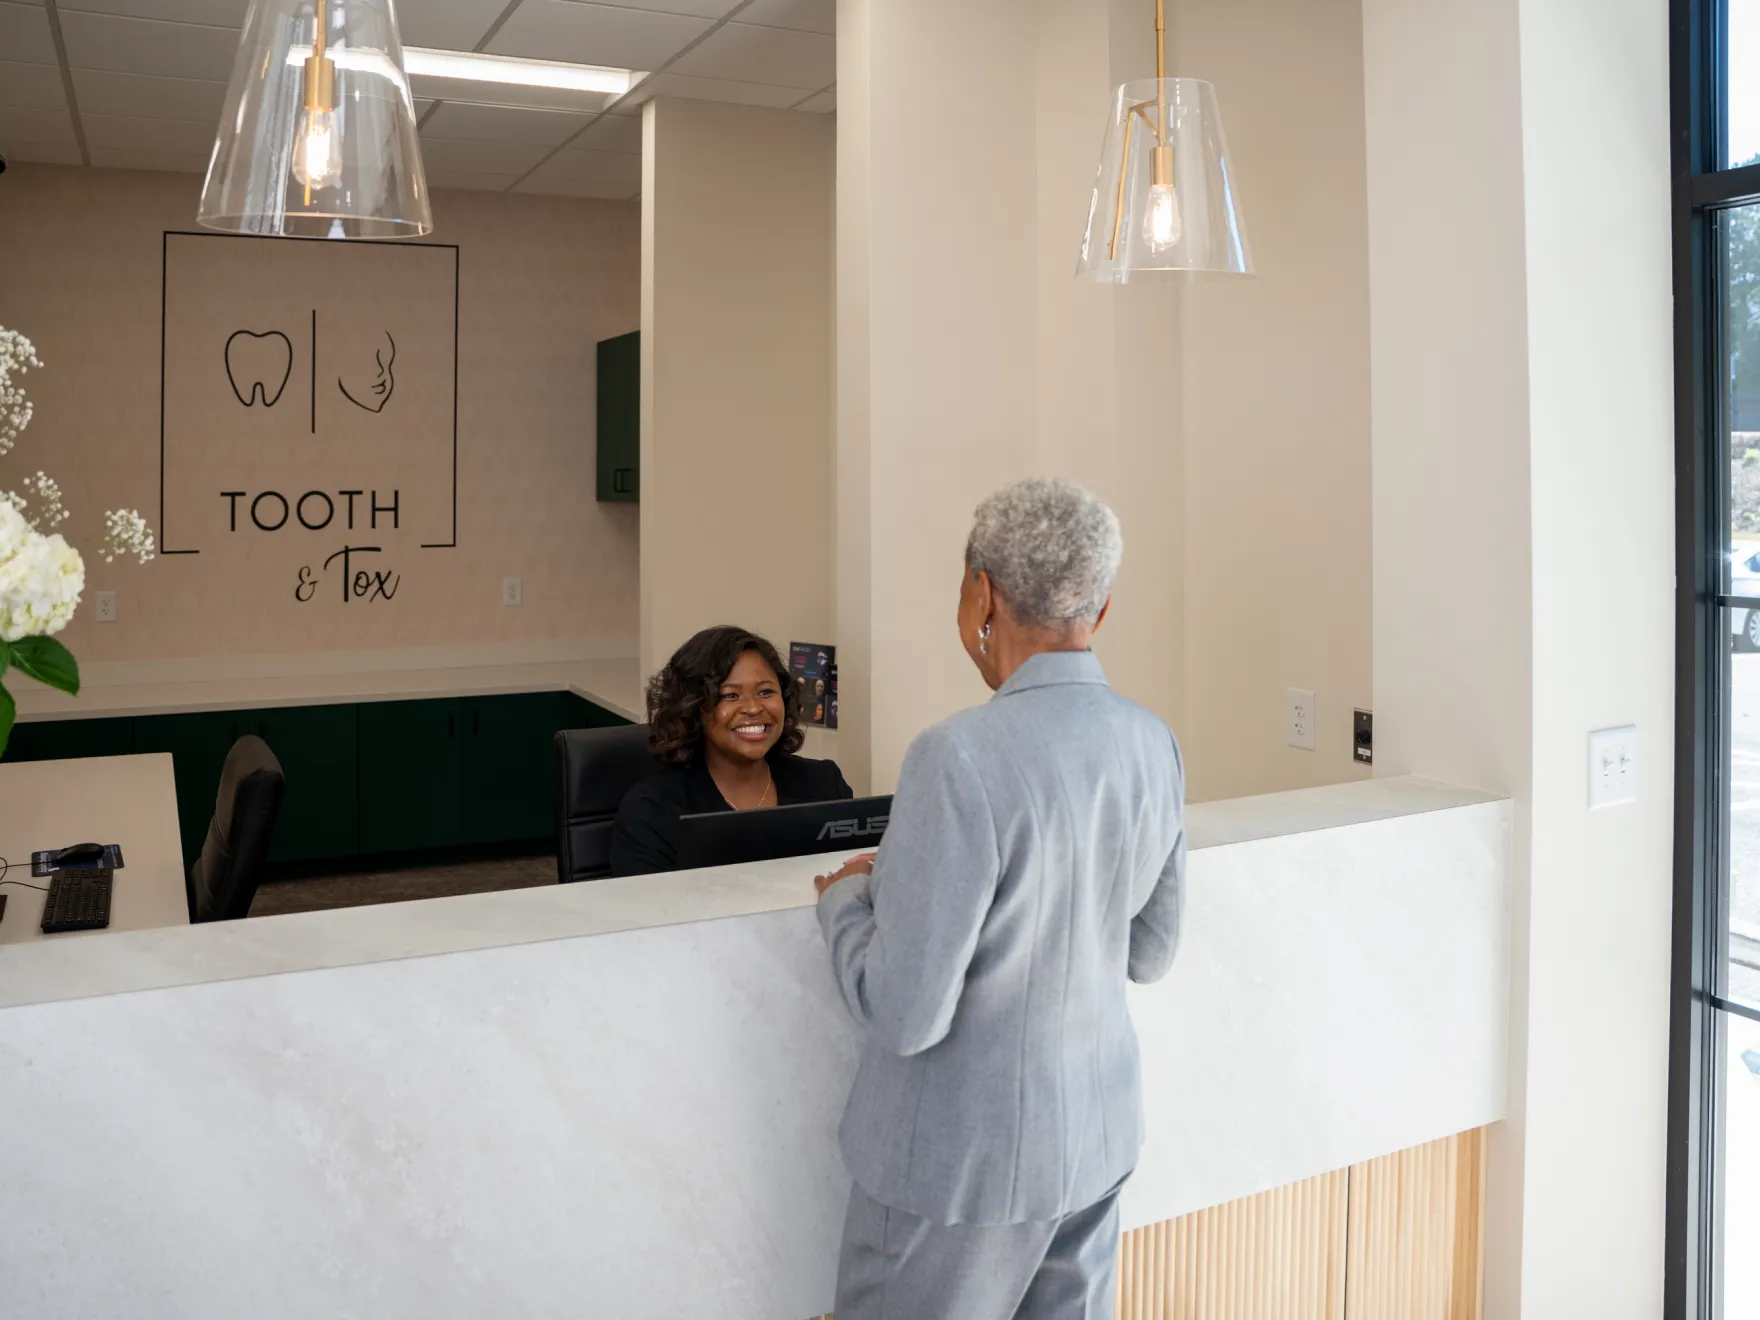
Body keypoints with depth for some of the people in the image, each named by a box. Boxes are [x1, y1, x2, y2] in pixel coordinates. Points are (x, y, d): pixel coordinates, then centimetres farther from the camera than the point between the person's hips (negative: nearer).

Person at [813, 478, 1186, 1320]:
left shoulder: (959, 759, -27)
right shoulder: (1153, 745, -4)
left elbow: (906, 1013, -24)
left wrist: (845, 899, -5)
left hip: (963, 1163, -6)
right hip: (1097, 1140, 7)